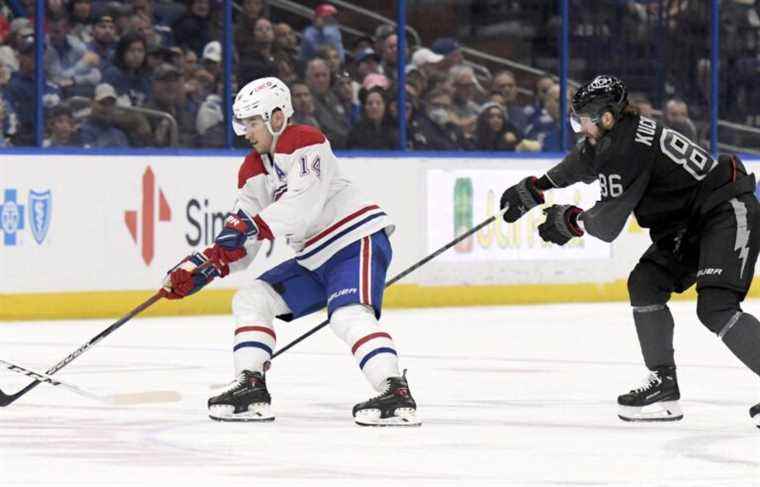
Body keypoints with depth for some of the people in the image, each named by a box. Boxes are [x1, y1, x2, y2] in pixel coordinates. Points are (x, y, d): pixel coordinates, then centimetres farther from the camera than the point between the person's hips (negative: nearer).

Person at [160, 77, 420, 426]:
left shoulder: (305, 142, -13)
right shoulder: (253, 170, 12)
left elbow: (304, 203, -29)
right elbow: (239, 245, 10)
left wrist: (253, 227, -36)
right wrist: (200, 268, -5)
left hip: (358, 240, -10)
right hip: (314, 259, 10)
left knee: (348, 316, -30)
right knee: (250, 300, 6)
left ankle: (396, 395, -40)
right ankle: (250, 389, 4)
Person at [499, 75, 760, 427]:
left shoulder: (625, 150, -22)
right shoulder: (609, 137, 9)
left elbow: (606, 225, -20)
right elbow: (578, 164, 31)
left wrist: (570, 220, -1)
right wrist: (531, 190, 32)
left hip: (729, 213, -11)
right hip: (692, 223, 11)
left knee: (715, 308, -23)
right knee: (645, 285, 9)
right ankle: (664, 387, 12)